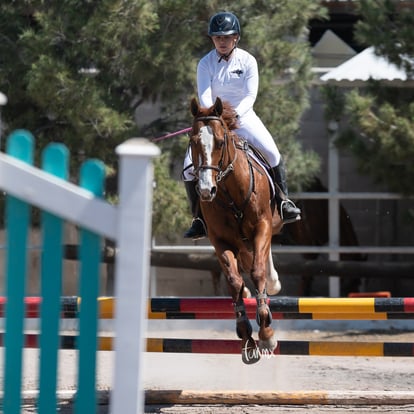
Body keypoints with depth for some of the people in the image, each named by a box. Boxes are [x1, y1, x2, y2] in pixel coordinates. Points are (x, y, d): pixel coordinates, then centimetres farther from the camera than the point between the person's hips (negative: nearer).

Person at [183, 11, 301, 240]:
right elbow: (204, 96, -17)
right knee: (189, 167, -11)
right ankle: (199, 219, 2)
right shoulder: (206, 64, -8)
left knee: (272, 152, -21)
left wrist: (234, 114, -32)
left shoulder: (248, 61, -7)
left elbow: (250, 96, -14)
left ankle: (283, 201, -4)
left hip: (243, 116, 0)